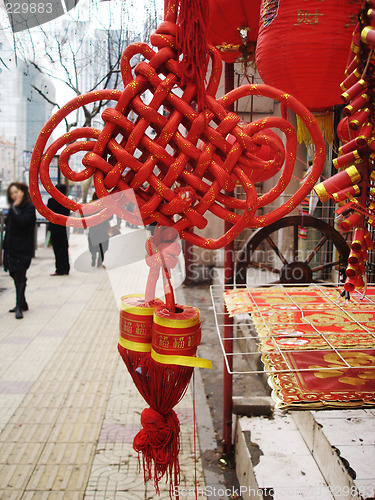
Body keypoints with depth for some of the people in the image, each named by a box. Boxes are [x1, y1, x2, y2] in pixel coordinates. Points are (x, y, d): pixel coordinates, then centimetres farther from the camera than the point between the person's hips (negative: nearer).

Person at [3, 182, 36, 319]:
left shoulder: (30, 208, -9)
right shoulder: (13, 208, 14)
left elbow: (21, 222, -25)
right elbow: (8, 227, 17)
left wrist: (15, 208, -15)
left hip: (23, 249, -8)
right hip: (11, 247, 8)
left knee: (19, 277, -7)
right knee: (15, 275, 13)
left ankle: (19, 307, -1)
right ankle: (21, 304, 24)